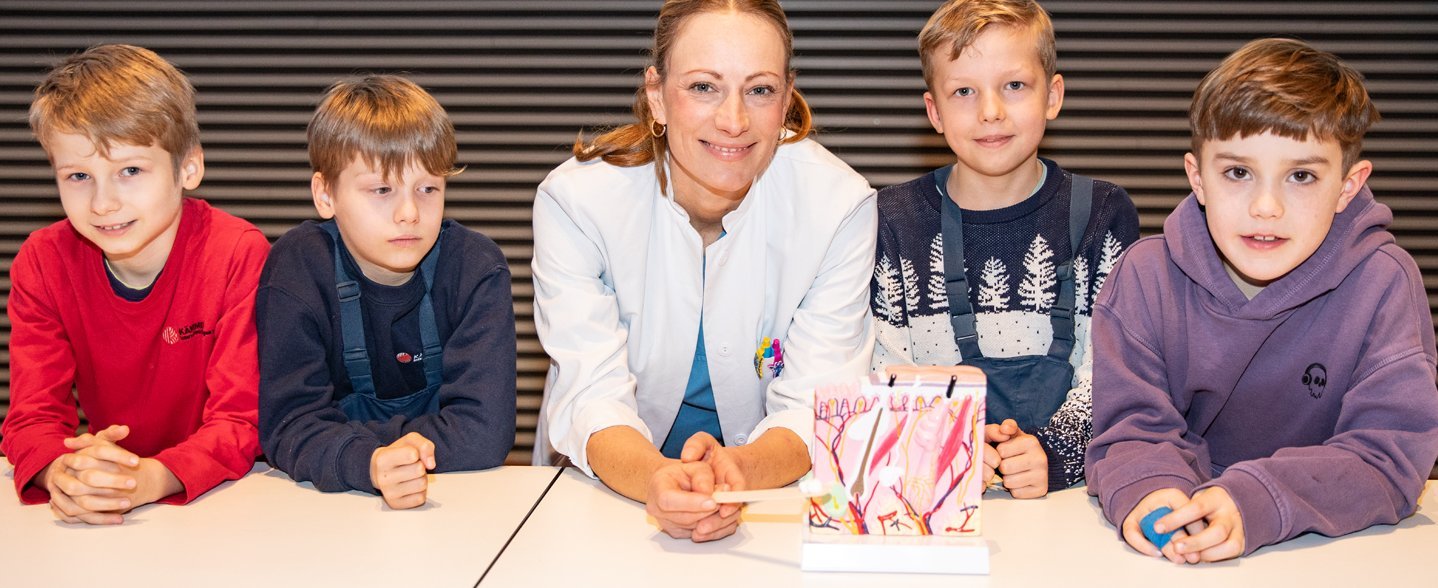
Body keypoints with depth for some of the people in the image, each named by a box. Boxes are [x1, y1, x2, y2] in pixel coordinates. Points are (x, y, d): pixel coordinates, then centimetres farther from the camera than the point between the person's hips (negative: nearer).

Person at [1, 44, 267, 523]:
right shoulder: (42, 263, -5)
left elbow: (239, 421, -17)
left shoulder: (238, 254, -15)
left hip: (224, 492, -3)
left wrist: (151, 479, -35)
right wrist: (62, 473, -31)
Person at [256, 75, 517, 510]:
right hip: (331, 506, 0)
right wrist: (370, 463, -36)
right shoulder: (298, 270, -11)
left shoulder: (477, 269, -11)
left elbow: (484, 430, -18)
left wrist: (340, 440, -19)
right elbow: (289, 426, -16)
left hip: (457, 501, 0)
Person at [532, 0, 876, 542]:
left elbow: (815, 407, -14)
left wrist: (738, 469, -36)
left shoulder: (838, 203, -13)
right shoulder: (575, 200, -14)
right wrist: (656, 479, -40)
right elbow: (592, 399, -18)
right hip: (608, 494, 0)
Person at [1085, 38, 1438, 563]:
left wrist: (1252, 503, -31)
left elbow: (1390, 455, -14)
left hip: (1335, 551, 0)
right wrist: (1148, 490, -30)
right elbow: (1133, 428, -6)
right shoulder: (1146, 275, -5)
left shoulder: (1384, 284, -9)